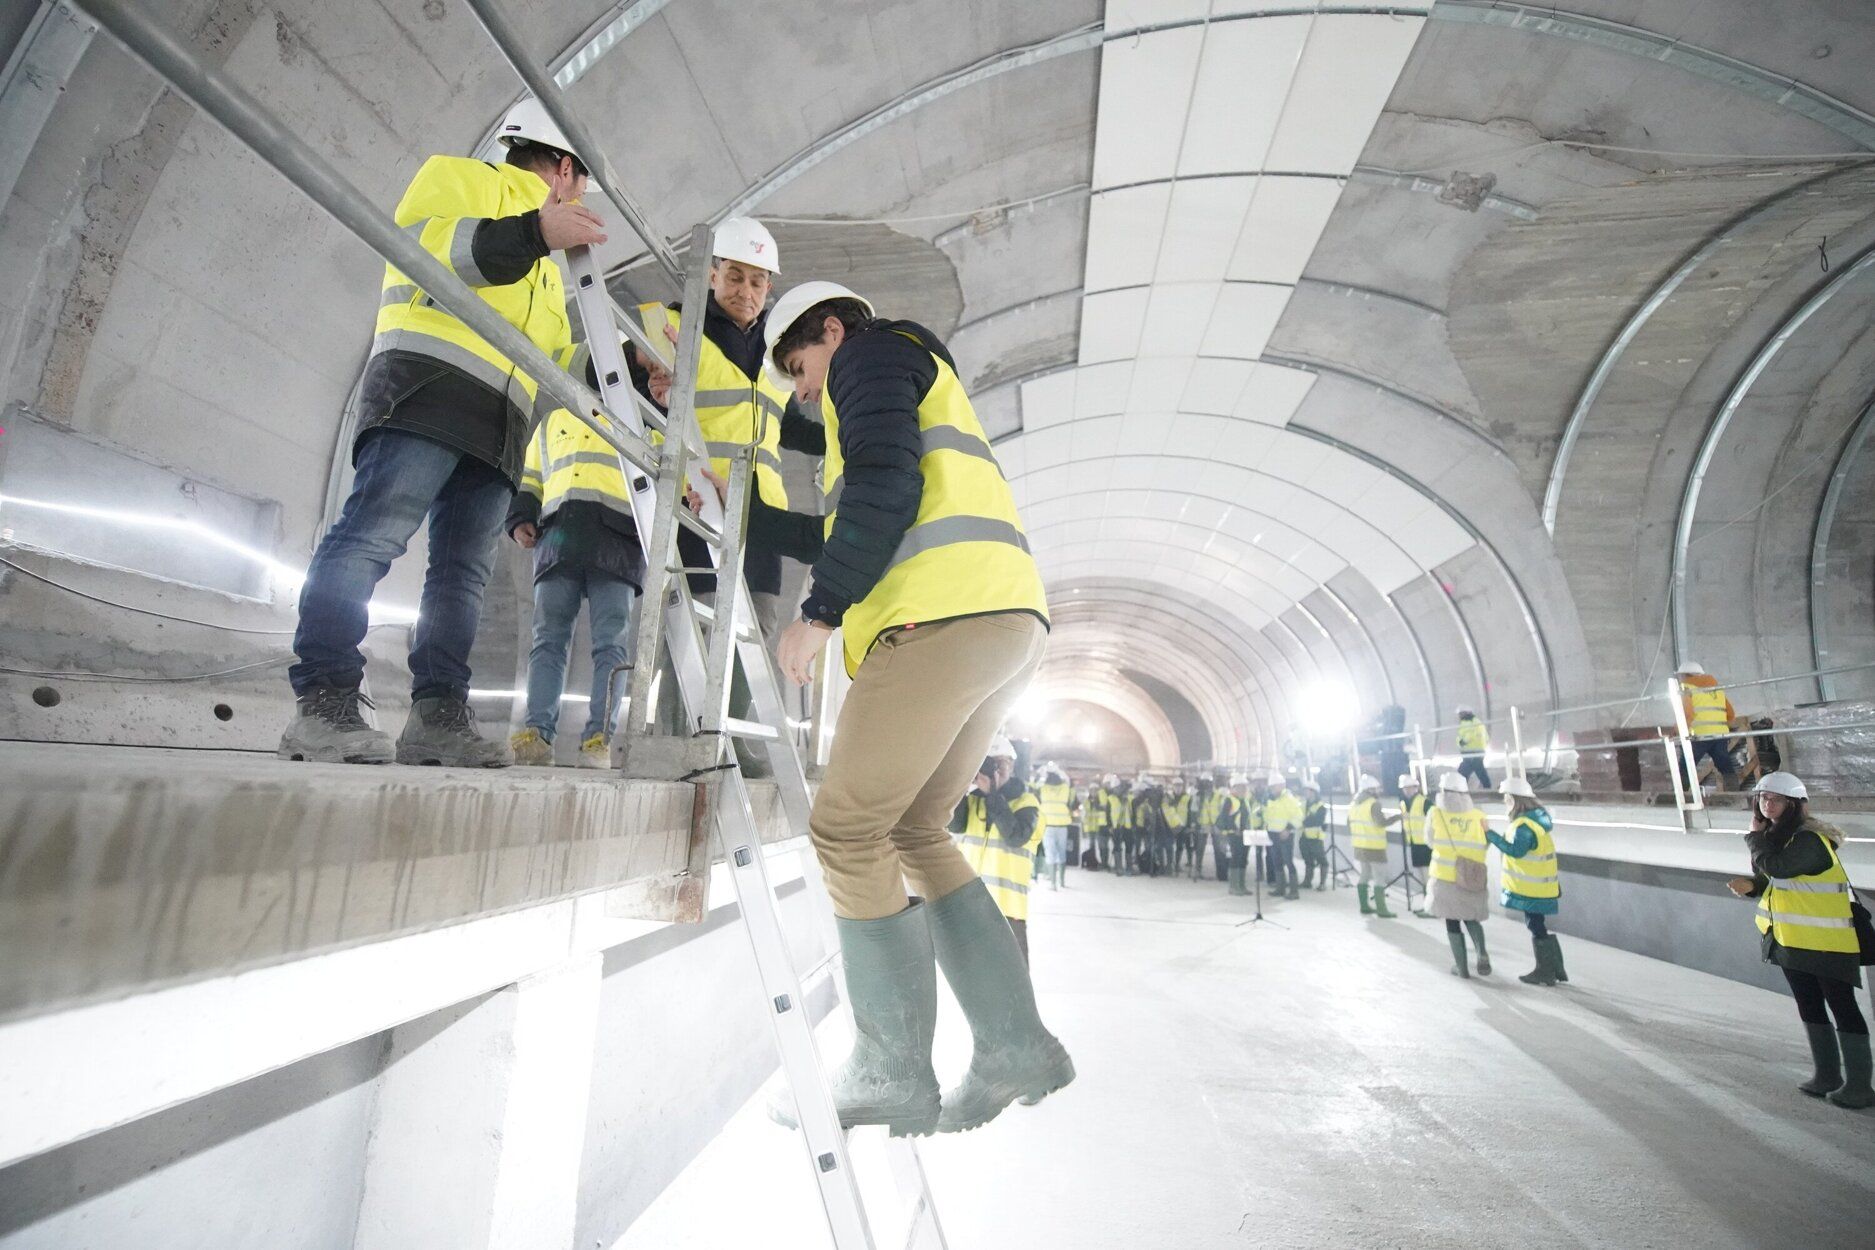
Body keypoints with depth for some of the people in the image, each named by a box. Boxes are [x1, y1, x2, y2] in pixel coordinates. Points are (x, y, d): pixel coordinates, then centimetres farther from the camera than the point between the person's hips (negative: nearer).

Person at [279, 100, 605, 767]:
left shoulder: (544, 268, 37)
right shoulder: (460, 176, 15)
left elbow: (554, 356, 35)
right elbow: (417, 245, -5)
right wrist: (531, 234, -14)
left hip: (499, 424, 8)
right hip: (429, 380, -7)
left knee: (465, 567, -2)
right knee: (376, 532, -19)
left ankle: (437, 716, -4)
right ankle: (322, 699, -20)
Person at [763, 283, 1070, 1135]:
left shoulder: (873, 351, 10)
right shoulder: (920, 393, 39)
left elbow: (885, 485, -10)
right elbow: (847, 522, 37)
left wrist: (819, 613, -10)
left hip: (944, 614, -10)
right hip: (1005, 619, 10)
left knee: (847, 831, -4)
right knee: (912, 830, 13)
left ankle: (893, 1078, 7)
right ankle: (1016, 1046, 14)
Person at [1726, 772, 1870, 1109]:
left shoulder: (1810, 839, -19)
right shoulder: (1776, 836, 8)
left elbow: (1777, 867, -31)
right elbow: (1771, 881, 14)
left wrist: (1755, 835, -17)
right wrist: (1751, 886, -6)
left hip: (1826, 940, -9)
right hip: (1792, 938, 9)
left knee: (1842, 1007, 1)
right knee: (1810, 1007, 16)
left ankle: (1858, 1085, 11)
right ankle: (1827, 1074, 28)